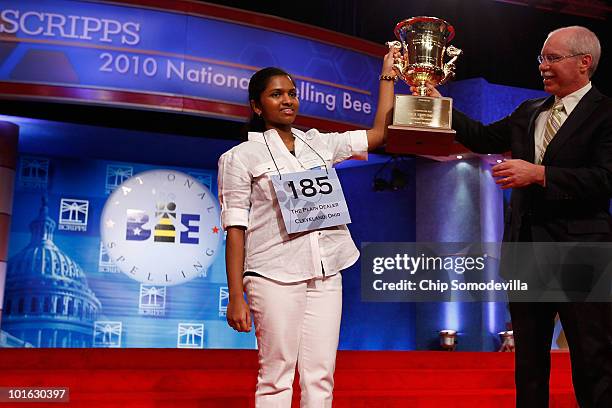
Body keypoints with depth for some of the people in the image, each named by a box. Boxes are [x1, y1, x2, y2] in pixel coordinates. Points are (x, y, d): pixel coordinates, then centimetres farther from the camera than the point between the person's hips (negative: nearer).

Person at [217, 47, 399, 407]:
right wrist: (236, 296, -8)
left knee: (321, 375, 5)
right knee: (276, 376, 0)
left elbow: (379, 133, 16)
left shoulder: (319, 144, 13)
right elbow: (235, 229, -3)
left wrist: (388, 74, 16)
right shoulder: (242, 157, 1)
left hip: (326, 273, 4)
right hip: (275, 276, -4)